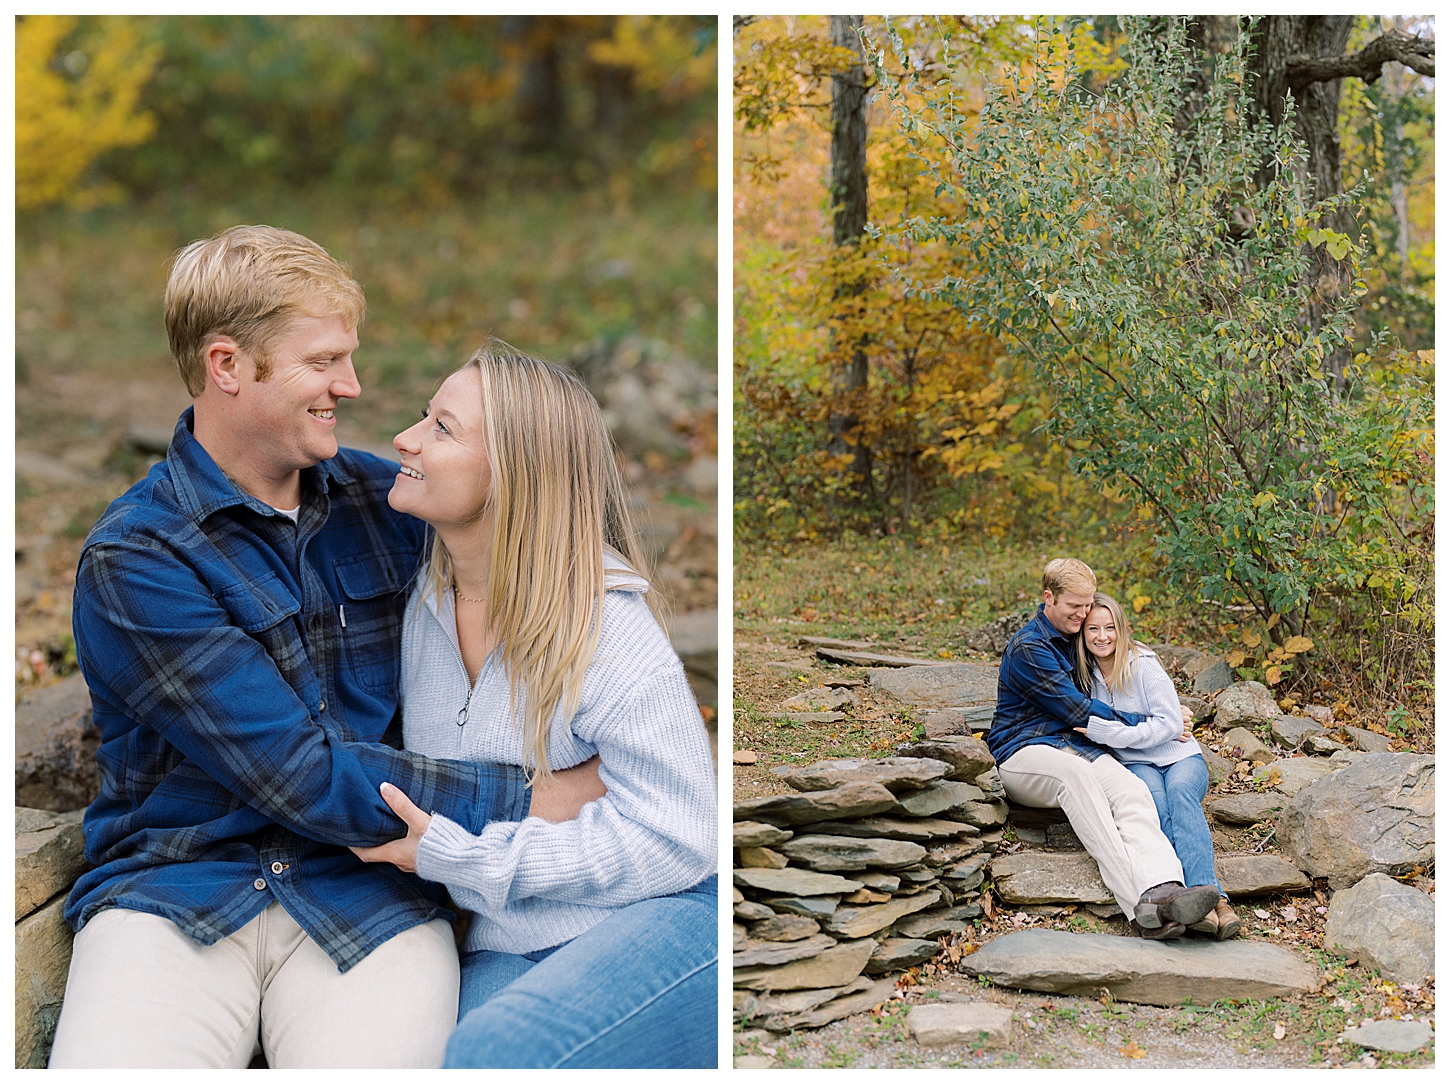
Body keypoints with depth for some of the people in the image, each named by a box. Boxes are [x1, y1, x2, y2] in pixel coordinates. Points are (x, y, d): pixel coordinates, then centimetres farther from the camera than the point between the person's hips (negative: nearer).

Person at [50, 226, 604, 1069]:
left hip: (369, 888, 3)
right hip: (173, 892, -3)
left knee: (377, 1060, -25)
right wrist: (527, 801, -13)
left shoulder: (380, 501, 11)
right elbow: (299, 777, -12)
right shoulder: (133, 558, -6)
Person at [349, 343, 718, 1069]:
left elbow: (673, 840, -18)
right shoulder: (423, 606, 8)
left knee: (490, 1055, -31)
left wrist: (454, 856, -17)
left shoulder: (606, 630, -13)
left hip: (659, 920, -5)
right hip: (504, 948, 5)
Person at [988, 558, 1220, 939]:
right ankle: (1137, 903, -55)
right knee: (1075, 771, -41)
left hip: (1076, 745, 7)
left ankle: (1163, 892, -55)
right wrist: (1144, 723, -1)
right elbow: (1076, 710, -8)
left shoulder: (1071, 639, 21)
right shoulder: (1028, 648, -6)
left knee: (1132, 789, -27)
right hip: (1022, 753, -7)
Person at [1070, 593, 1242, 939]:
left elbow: (1171, 725, -12)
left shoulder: (1142, 664, -7)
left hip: (1181, 757, -2)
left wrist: (1109, 732, -20)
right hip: (1136, 764, 2)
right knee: (1153, 798, -34)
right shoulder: (1085, 674, 7)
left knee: (1180, 791, -37)